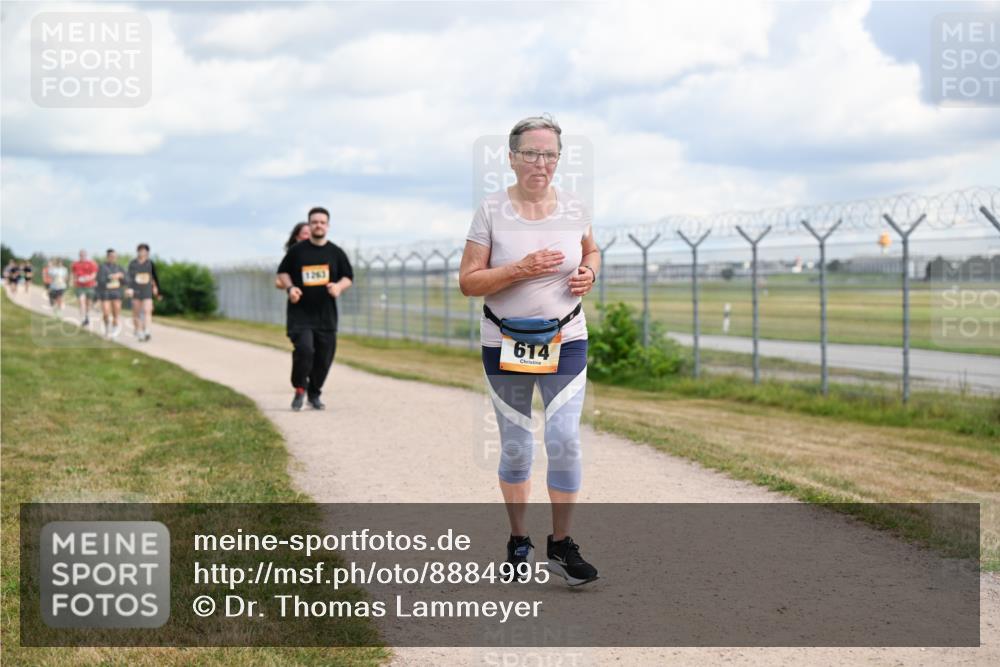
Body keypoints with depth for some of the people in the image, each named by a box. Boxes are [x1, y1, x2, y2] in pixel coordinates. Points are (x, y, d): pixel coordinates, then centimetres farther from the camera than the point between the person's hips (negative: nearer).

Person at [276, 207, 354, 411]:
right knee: (304, 349, -21)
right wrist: (290, 287, -7)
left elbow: (348, 277, 13)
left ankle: (314, 394, 25)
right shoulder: (297, 250, 2)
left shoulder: (336, 253, 6)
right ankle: (300, 389, 1)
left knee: (324, 356, 5)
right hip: (300, 312, -3)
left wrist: (339, 286, -9)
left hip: (326, 315, 3)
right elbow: (282, 272, 12)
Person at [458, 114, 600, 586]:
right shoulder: (491, 211, -9)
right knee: (515, 447, 9)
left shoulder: (574, 210, -1)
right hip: (504, 344, -1)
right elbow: (468, 282, -10)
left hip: (565, 340, 1)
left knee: (565, 440, -9)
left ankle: (561, 544, 5)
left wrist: (589, 273, -2)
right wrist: (521, 269, -22)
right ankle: (518, 540, 25)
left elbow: (591, 250, 20)